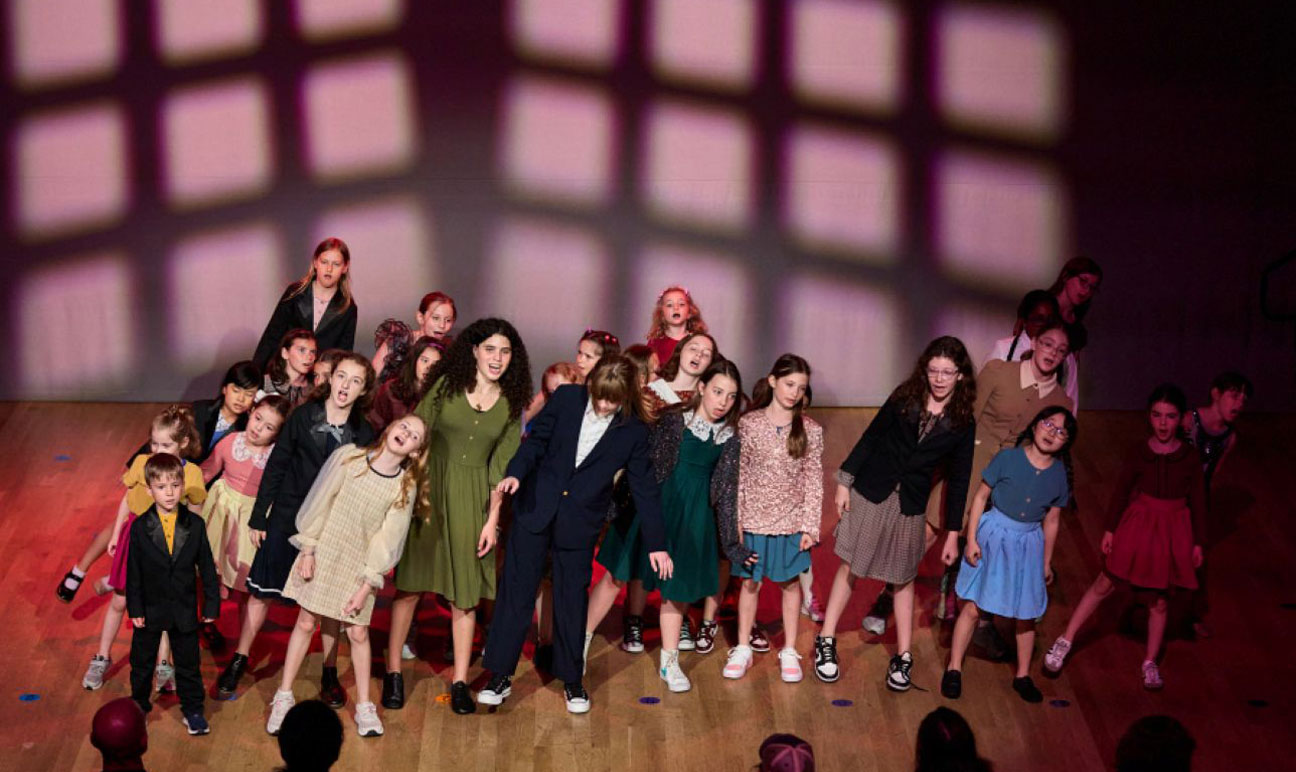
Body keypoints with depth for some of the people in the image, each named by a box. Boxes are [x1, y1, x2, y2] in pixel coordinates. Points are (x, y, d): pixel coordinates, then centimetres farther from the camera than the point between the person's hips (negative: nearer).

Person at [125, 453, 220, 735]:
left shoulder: (195, 525, -8)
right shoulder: (140, 528, -10)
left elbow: (207, 567, -2)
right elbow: (133, 572, -6)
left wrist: (211, 604, -2)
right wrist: (135, 609, -8)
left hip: (184, 609, 0)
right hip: (150, 609, 0)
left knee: (188, 664, 11)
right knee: (142, 662, 16)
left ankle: (192, 711, 25)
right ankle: (138, 707, 35)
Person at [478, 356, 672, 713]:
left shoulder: (634, 431, -5)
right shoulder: (566, 399, -4)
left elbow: (644, 487, -1)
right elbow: (537, 440, 3)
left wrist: (656, 544, -2)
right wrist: (516, 472, -16)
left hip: (580, 522, -1)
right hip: (536, 508, 1)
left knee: (573, 599, 6)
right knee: (516, 590, 2)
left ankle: (572, 680, 22)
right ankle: (501, 675, 10)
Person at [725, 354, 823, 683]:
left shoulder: (810, 430, -3)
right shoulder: (748, 424, -5)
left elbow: (814, 481, -1)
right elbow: (738, 475, -2)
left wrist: (810, 526, -4)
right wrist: (736, 520, -5)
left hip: (791, 521, 0)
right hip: (754, 518, 0)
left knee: (790, 583, 10)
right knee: (750, 582, 9)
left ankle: (789, 652, 20)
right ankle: (743, 648, 21)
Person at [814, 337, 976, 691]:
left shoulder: (963, 423, -5)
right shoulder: (904, 398, -7)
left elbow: (958, 479, 0)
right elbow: (871, 437, 0)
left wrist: (952, 534, 1)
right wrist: (844, 481, -3)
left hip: (909, 506, 1)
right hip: (869, 492, -1)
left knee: (903, 579, 9)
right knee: (849, 567, 4)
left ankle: (903, 656, 18)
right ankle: (826, 642, 13)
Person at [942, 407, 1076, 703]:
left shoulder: (1059, 475, -2)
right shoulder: (1008, 459, -11)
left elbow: (1051, 521, 8)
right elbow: (981, 496, -6)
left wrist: (1046, 562, 13)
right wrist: (971, 539, -10)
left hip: (1029, 545, 3)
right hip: (994, 537, -3)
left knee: (1027, 615, 10)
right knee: (973, 607, 0)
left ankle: (1023, 676, 27)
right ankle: (954, 670, 13)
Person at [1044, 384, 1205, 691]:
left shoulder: (1189, 457, -6)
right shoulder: (1140, 452, -6)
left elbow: (1197, 501, 1)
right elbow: (1121, 491, 1)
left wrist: (1197, 542, 3)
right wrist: (1110, 529, 1)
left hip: (1173, 531, 0)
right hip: (1138, 524, 0)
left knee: (1161, 599, 9)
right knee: (1104, 584, 1)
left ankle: (1150, 663, 24)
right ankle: (1064, 642, 9)